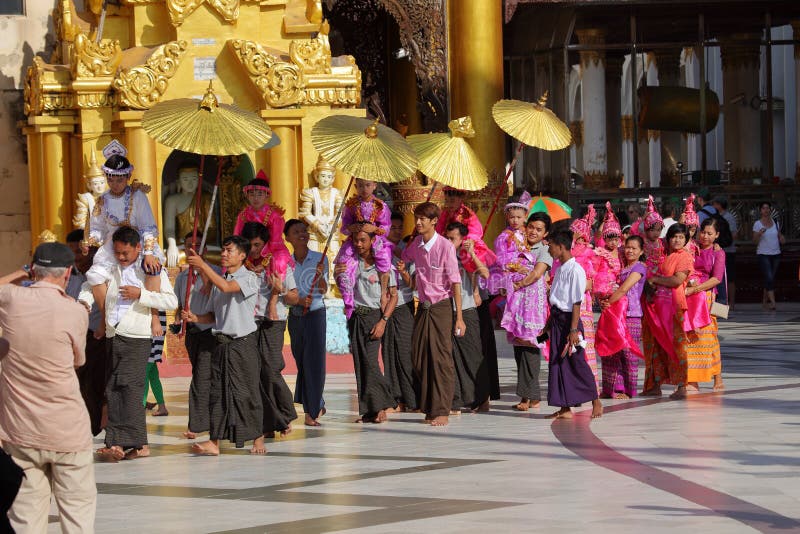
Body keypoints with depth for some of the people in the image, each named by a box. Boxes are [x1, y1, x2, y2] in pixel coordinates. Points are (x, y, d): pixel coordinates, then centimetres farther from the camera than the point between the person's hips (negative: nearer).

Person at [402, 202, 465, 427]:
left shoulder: (445, 246, -12)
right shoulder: (416, 245, 4)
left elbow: (455, 283, -11)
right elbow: (401, 260, 28)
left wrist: (459, 317, -13)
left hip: (441, 307, -6)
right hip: (423, 306, 6)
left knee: (441, 359, -5)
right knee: (419, 359, 6)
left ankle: (441, 411, -1)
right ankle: (429, 408, 17)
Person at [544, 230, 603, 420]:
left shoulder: (575, 270, -14)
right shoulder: (560, 269, 11)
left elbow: (576, 303, -16)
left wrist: (573, 330, -19)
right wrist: (549, 322, 18)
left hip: (569, 319, -9)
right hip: (557, 319, 9)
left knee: (576, 362, -2)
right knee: (558, 363, 8)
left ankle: (596, 402, 12)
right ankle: (565, 408, 13)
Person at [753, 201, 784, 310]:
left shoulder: (775, 223, 9)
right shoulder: (757, 224, -3)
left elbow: (779, 237, 19)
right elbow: (755, 242, -4)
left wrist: (781, 239, -4)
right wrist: (759, 234, -23)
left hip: (775, 254, 5)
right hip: (763, 254, -5)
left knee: (771, 279, 8)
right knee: (769, 278, -17)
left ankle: (765, 301, 19)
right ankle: (773, 302, -20)